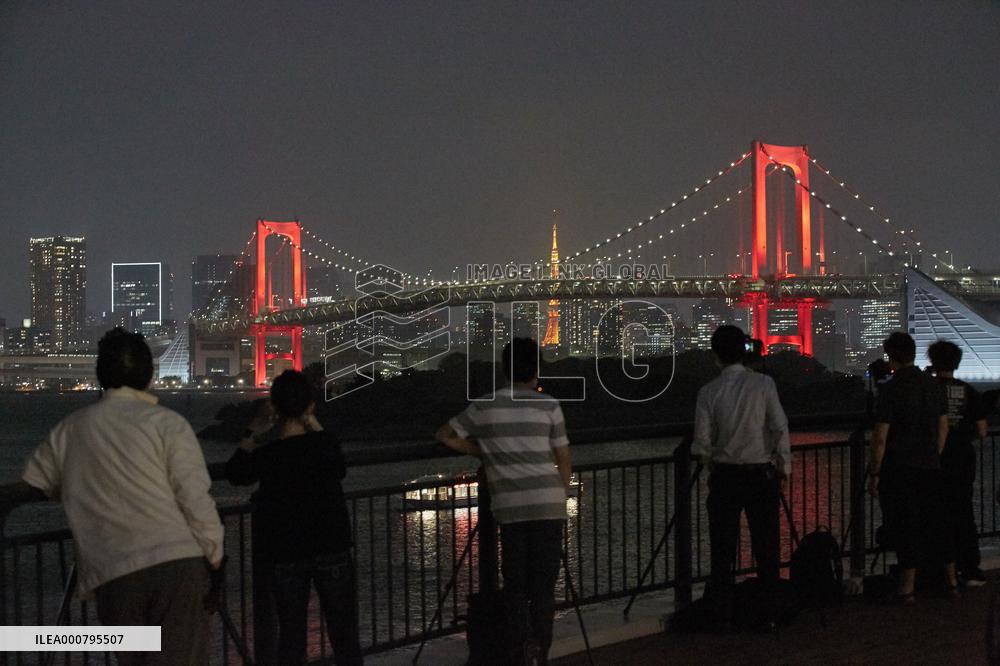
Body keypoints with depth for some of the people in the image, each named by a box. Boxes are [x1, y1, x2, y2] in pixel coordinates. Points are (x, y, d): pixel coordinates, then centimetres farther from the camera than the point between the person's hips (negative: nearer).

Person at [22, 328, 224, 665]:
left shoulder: (69, 430, 12)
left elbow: (30, 488, 23)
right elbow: (196, 500, -5)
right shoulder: (166, 423, 0)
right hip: (177, 563, -3)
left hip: (110, 575, 4)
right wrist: (214, 555, 7)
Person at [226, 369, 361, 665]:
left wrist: (253, 433, 8)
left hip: (286, 555, 0)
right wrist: (315, 427, 9)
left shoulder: (266, 456, -11)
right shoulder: (326, 444, -9)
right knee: (344, 633, 8)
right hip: (333, 552, 0)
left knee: (291, 635, 9)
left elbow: (235, 473, 9)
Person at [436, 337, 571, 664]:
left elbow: (445, 436, 16)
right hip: (548, 505, -1)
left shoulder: (484, 407, 6)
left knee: (514, 587, 8)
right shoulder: (549, 405, 3)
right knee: (543, 588, 3)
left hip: (509, 506, 1)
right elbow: (564, 460, 7)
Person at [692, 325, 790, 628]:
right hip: (761, 473, 0)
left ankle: (723, 614, 12)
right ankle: (768, 612, 9)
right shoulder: (763, 384, -7)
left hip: (724, 475, 1)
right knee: (766, 545, 6)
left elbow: (702, 442, -2)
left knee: (723, 547, 8)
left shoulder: (709, 392, -4)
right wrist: (784, 466, 3)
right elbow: (780, 428, -8)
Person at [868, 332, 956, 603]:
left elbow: (880, 438, -14)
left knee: (904, 526, 1)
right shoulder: (934, 385, 5)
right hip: (929, 466, 5)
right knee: (936, 522, 15)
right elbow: (943, 427, 11)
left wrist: (874, 473, -8)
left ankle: (907, 588, 5)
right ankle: (951, 581, 22)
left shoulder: (891, 390, -14)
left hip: (898, 469, -5)